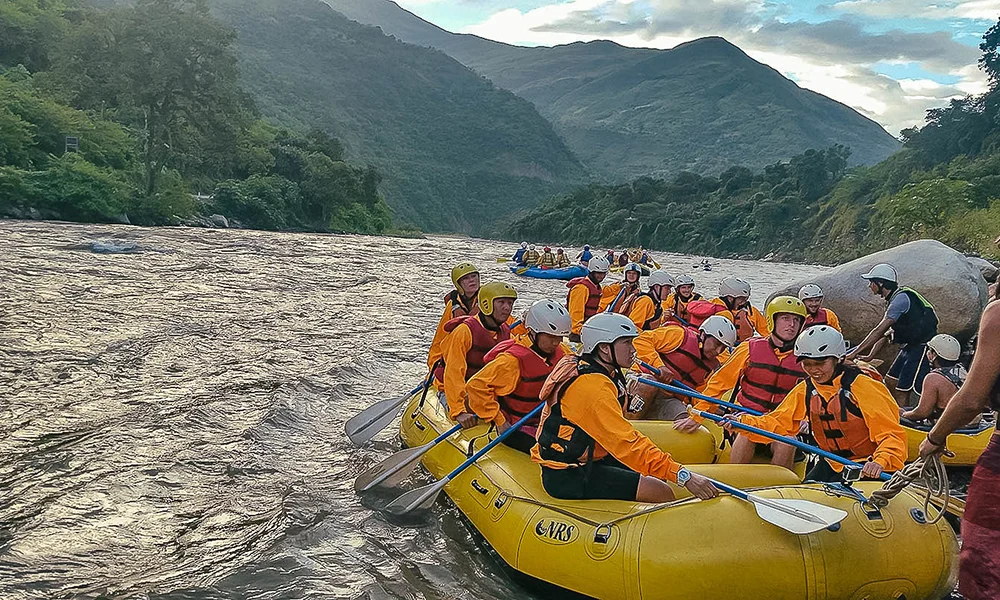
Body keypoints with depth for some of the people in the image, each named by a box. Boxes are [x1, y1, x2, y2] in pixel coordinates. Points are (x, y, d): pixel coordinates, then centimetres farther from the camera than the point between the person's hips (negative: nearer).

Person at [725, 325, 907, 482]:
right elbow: (778, 423, 1)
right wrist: (742, 422, -16)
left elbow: (892, 434, -21)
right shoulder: (805, 391, 1)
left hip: (866, 467, -6)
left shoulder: (863, 387, -18)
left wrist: (879, 463, -40)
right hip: (832, 464, 6)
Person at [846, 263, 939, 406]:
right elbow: (884, 333, 11)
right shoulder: (893, 300, 11)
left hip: (923, 346, -10)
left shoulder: (901, 298, -21)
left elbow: (879, 331, -26)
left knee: (901, 391, -8)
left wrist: (855, 353, -24)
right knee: (890, 381, 13)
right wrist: (869, 356, 3)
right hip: (911, 346, 10)